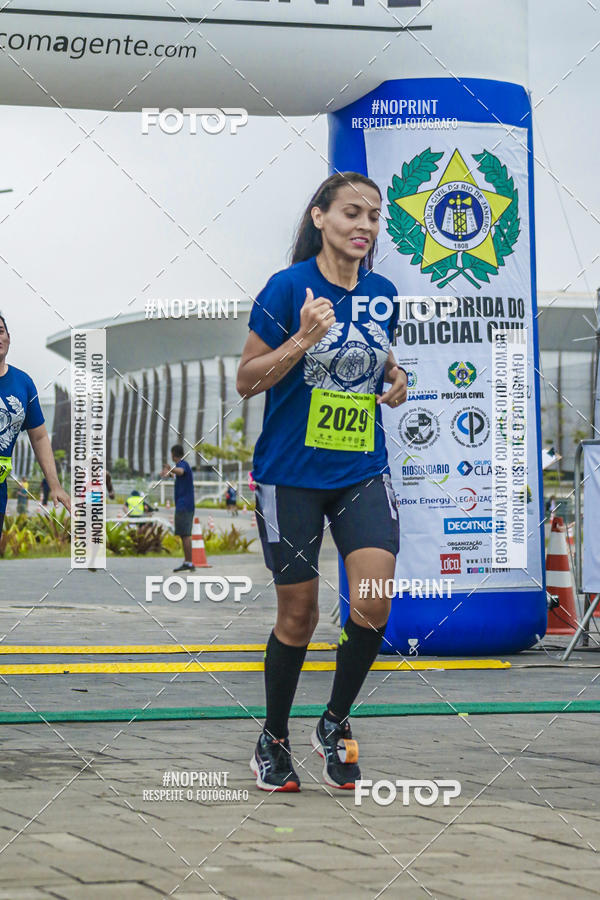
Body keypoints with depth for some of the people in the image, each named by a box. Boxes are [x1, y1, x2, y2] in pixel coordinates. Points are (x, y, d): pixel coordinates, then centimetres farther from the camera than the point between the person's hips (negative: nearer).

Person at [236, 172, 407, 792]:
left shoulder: (382, 293, 6)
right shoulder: (289, 287, -9)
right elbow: (246, 381, -7)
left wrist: (394, 376, 4)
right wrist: (303, 340, -21)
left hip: (363, 473, 4)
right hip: (290, 475, -4)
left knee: (373, 603, -13)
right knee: (297, 615, 4)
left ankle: (335, 723, 11)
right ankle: (273, 741, 25)